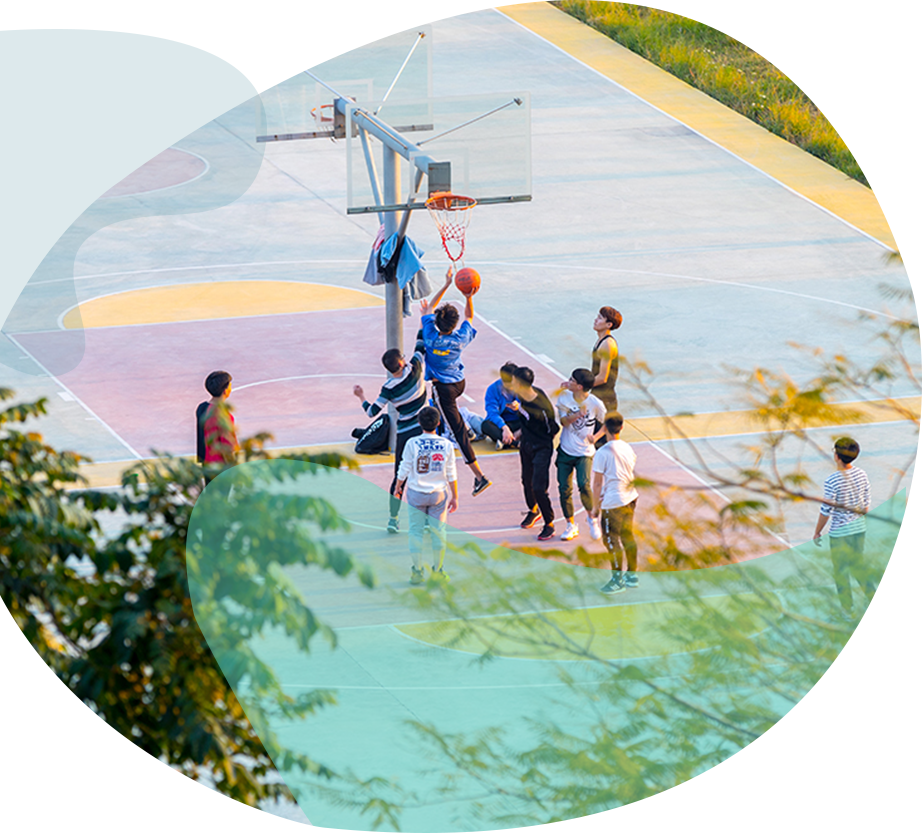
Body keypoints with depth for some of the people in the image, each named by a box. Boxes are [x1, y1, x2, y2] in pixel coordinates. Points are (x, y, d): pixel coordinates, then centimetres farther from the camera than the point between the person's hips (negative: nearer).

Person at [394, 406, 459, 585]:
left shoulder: (412, 443, -14)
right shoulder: (446, 445, -9)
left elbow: (404, 470, -6)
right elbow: (451, 474, -3)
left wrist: (397, 488, 12)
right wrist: (454, 497, 7)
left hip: (416, 493, -1)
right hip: (439, 493, 1)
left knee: (416, 532, 8)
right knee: (438, 532, 12)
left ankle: (417, 571, 9)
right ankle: (437, 570, 19)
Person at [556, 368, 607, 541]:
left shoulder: (595, 404, -11)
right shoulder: (564, 397, -3)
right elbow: (564, 421, -12)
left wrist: (595, 436, -14)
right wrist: (577, 414, -31)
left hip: (584, 453, -3)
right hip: (565, 450, 3)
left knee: (584, 485, -22)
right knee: (564, 489, 1)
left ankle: (592, 517, 2)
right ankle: (571, 525, 18)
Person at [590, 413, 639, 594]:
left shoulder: (602, 453, -17)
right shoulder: (628, 448, 4)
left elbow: (597, 483, -13)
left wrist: (595, 506, -3)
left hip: (612, 501, -7)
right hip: (630, 497, 7)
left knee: (611, 539, 2)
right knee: (628, 535, 18)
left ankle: (617, 580, 6)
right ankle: (632, 575, 27)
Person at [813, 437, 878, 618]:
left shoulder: (831, 481, -23)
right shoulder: (861, 475, -4)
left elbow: (826, 511, -17)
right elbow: (866, 503, 6)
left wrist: (817, 532, -4)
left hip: (839, 532, -6)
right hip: (860, 528, 6)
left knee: (840, 570, 10)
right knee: (857, 565, 20)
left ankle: (847, 610, 17)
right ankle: (872, 601, 9)